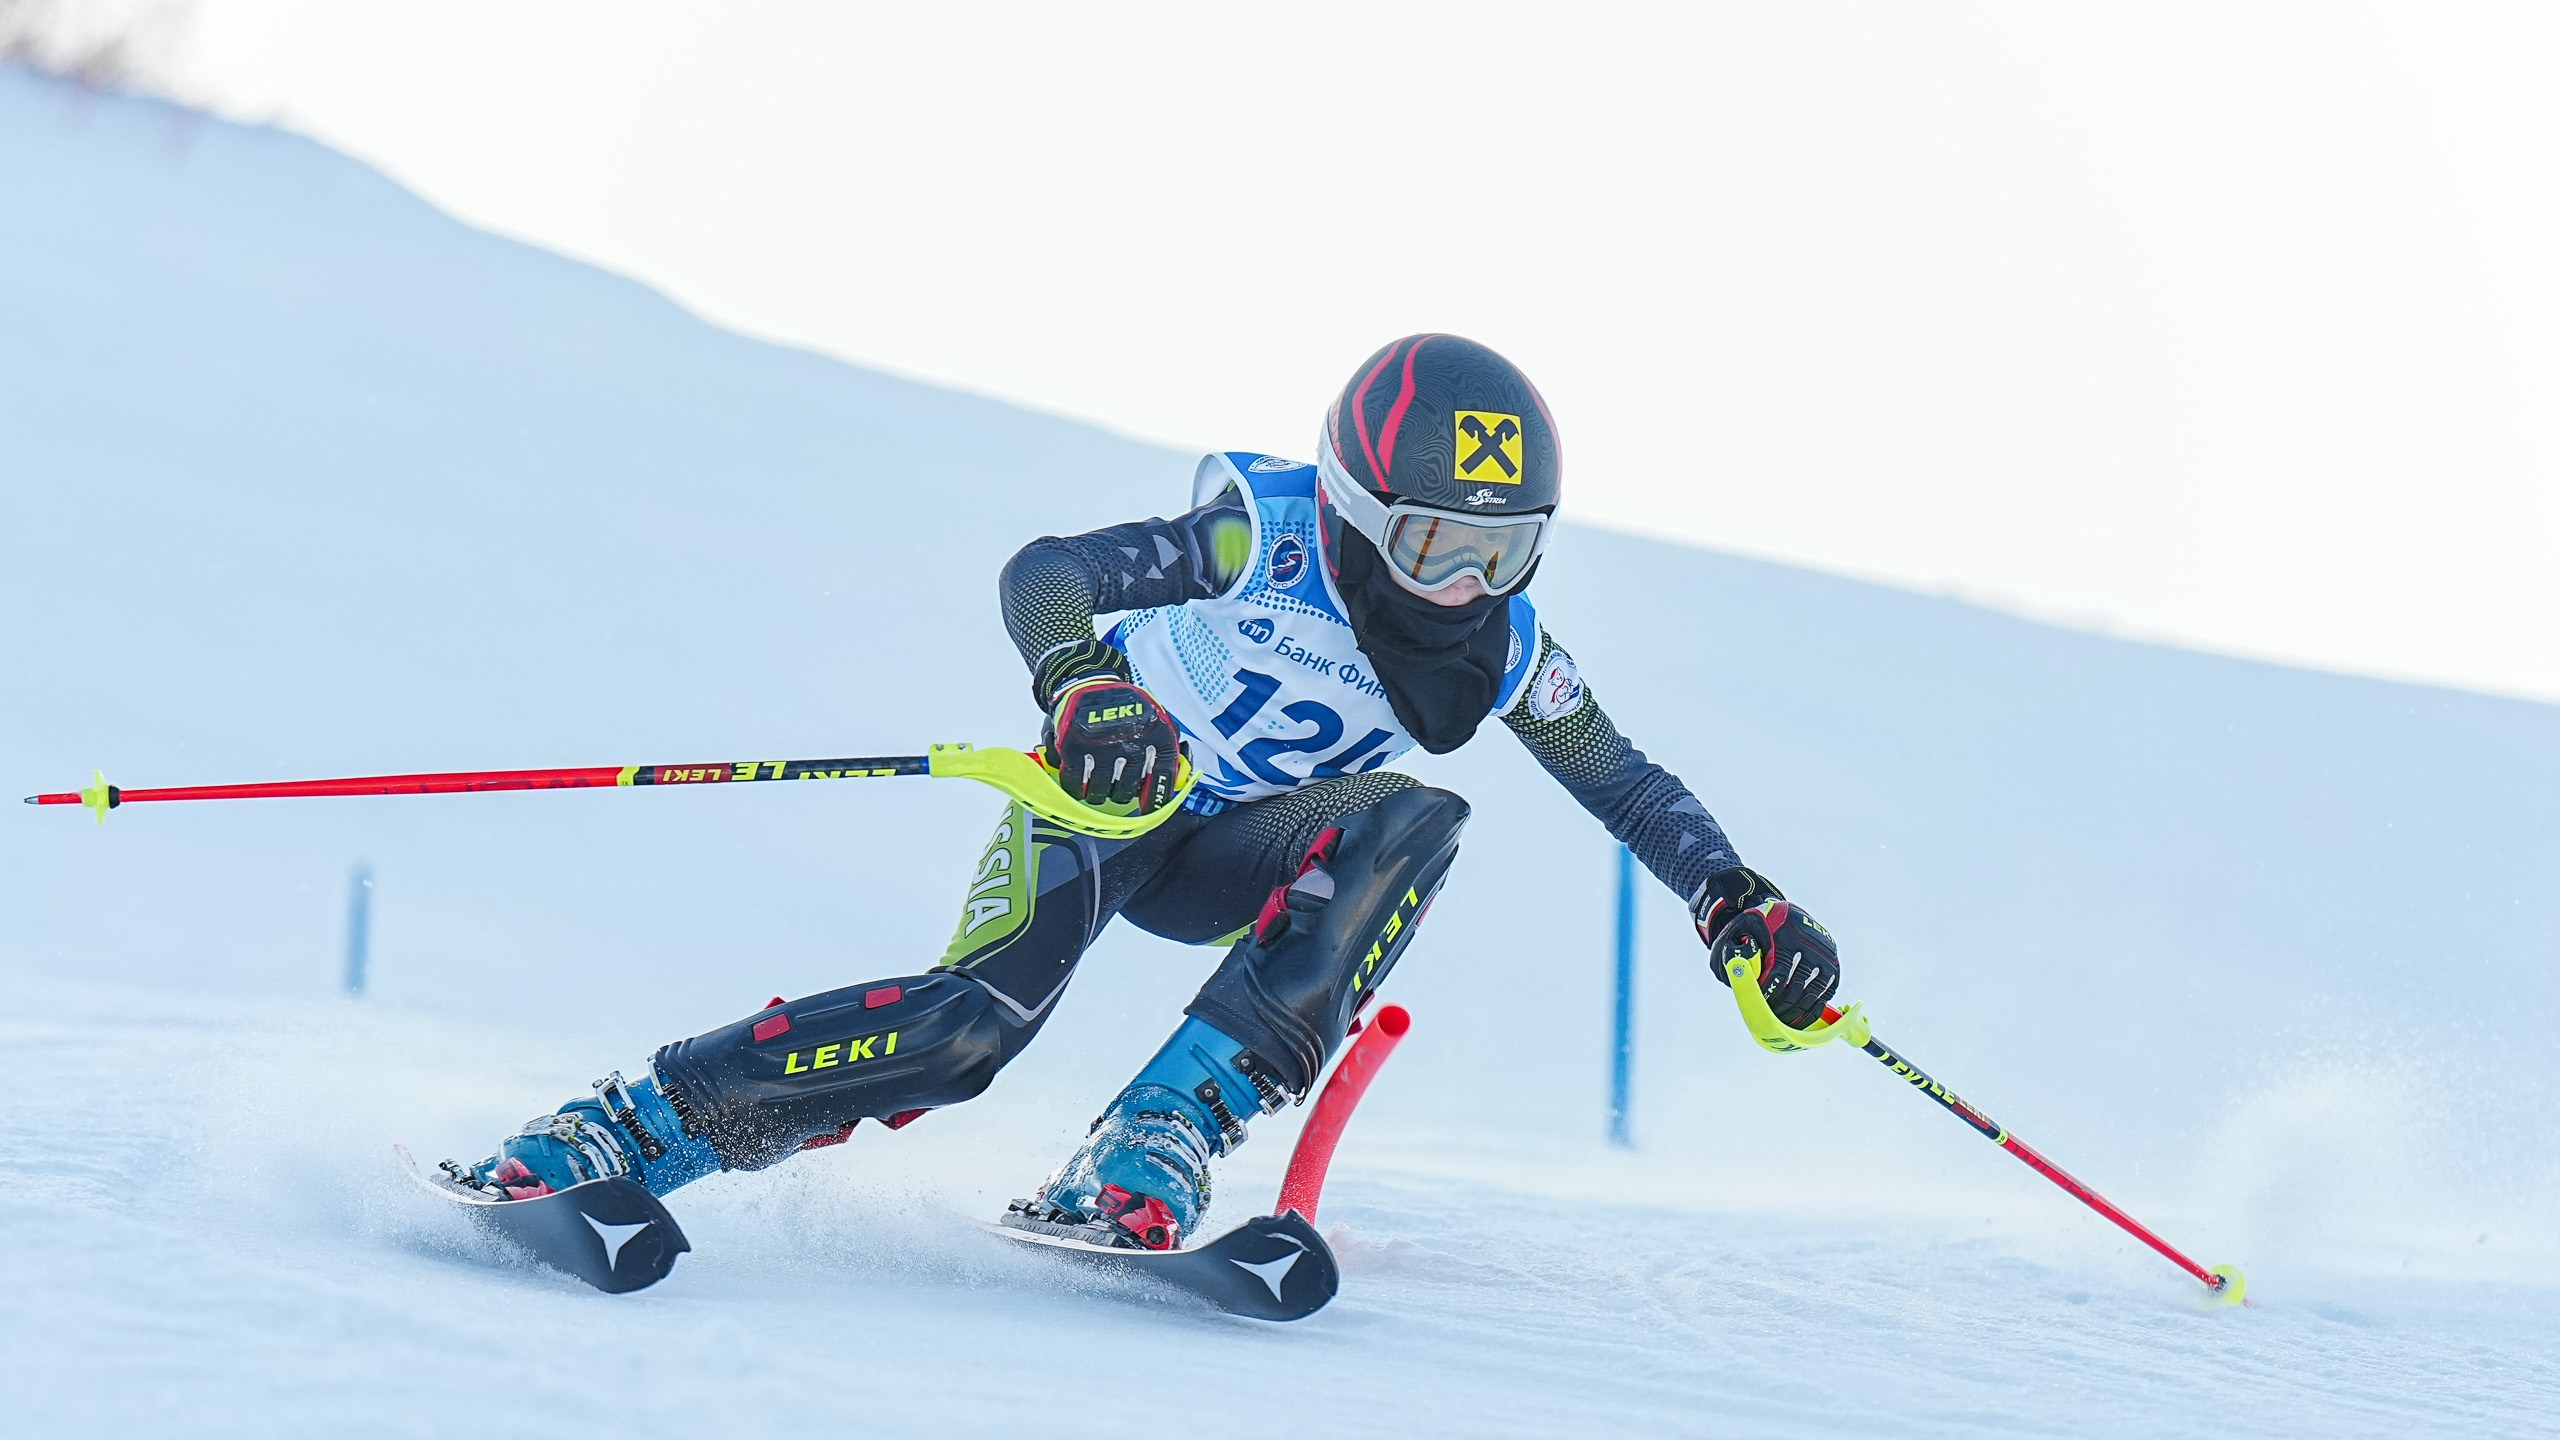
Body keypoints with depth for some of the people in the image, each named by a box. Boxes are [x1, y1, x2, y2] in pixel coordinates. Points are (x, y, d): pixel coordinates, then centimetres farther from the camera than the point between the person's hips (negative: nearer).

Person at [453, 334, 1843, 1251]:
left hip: (1237, 859, 5)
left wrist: (1740, 902, -9)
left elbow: (1623, 782, 4)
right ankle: (621, 1132, -24)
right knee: (975, 1021, -31)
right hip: (1110, 795, -5)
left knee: (1412, 823, -26)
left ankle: (1145, 1158, -34)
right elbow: (1045, 573, -33)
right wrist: (1081, 682, -54)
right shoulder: (1262, 534, -24)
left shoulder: (1498, 645, -9)